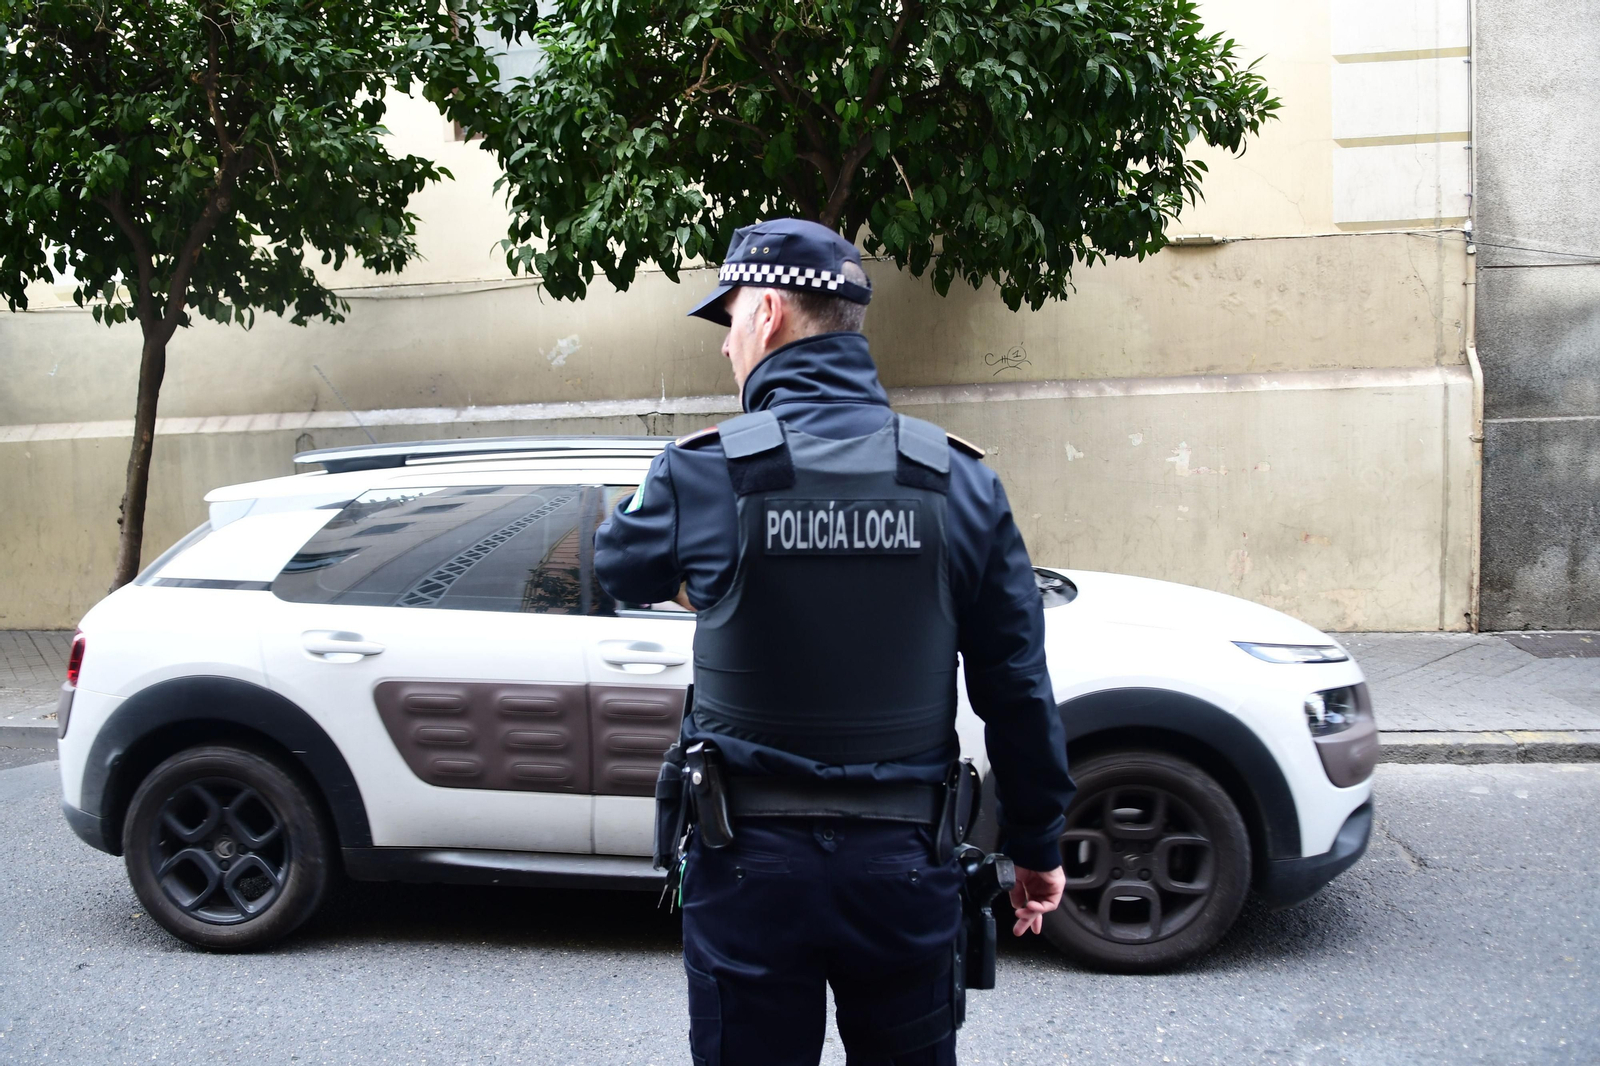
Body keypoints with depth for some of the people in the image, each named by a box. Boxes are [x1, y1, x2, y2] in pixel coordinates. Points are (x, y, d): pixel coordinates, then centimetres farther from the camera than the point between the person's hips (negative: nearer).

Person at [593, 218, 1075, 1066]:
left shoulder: (703, 471, -11)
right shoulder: (959, 479, -4)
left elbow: (617, 567, 10)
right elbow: (1017, 687, -1)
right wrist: (1037, 846, 10)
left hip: (750, 863, -2)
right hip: (903, 862, 2)